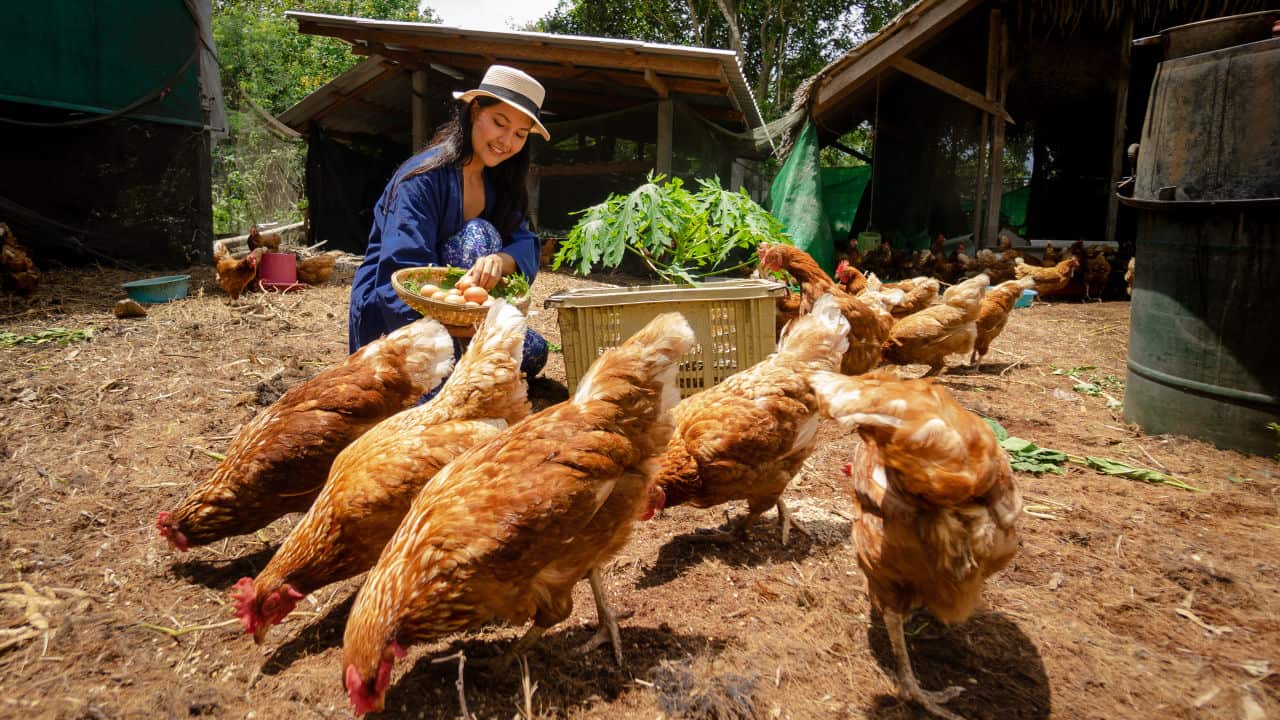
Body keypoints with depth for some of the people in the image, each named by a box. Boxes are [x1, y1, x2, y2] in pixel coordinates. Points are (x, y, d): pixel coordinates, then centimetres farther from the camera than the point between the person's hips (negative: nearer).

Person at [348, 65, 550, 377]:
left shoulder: (498, 182, 4)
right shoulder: (424, 177, -21)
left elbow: (526, 244, -12)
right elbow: (403, 273, -30)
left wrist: (500, 261, -38)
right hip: (387, 312, -7)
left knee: (533, 352, -6)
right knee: (478, 233, -25)